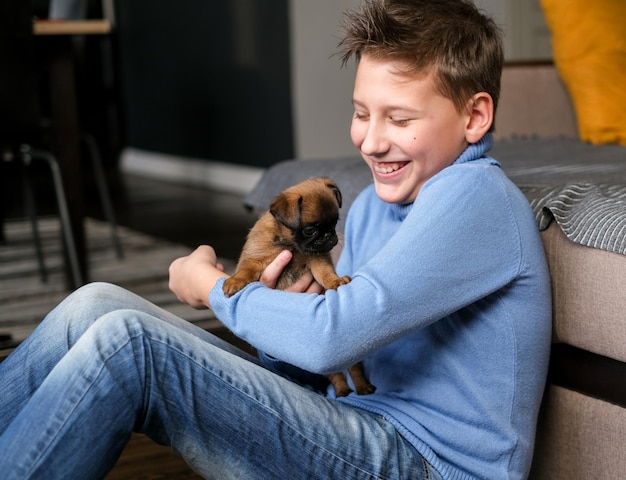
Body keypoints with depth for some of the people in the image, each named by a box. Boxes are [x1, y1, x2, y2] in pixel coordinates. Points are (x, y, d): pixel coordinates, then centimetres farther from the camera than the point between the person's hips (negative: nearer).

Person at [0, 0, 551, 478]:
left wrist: (212, 288, -4)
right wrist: (270, 304, -7)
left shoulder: (475, 195, -15)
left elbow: (330, 338, -23)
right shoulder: (372, 204, 14)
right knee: (96, 306, -3)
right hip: (363, 435, 8)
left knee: (125, 340, -21)